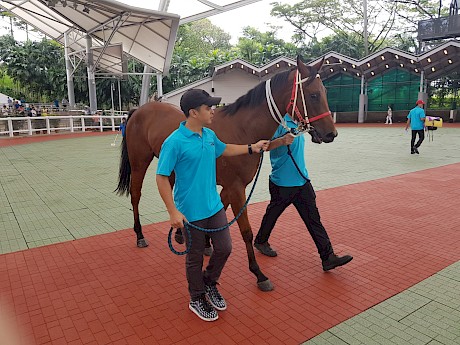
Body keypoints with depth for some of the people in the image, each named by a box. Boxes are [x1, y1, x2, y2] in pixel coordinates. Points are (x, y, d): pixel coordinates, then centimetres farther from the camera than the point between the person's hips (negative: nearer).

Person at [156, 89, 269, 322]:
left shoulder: (209, 135, 2)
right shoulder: (174, 142, -20)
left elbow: (225, 149, 24)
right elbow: (162, 178, -18)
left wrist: (252, 148, 19)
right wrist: (173, 212, -22)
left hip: (214, 205, 7)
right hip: (191, 212, -6)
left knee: (224, 248, 13)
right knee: (195, 257, 11)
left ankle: (209, 283, 41)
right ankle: (197, 299, 35)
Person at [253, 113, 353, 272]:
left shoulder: (296, 121, 9)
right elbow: (265, 145, -32)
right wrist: (281, 140, -47)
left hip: (302, 180, 7)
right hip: (282, 183, -7)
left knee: (313, 218, 5)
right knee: (273, 213, 14)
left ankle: (328, 257, 9)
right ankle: (260, 242, 39)